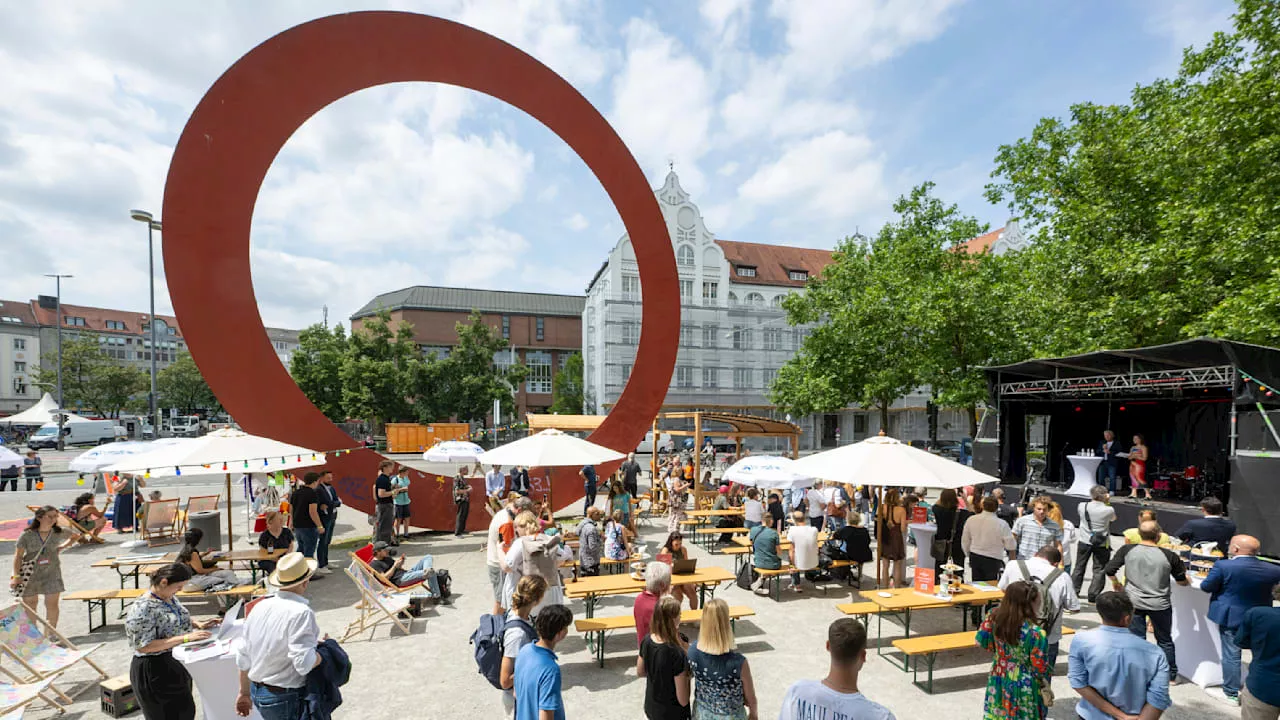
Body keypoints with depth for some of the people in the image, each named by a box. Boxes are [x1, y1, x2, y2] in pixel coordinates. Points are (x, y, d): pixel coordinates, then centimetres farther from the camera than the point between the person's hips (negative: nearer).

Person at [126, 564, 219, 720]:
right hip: (156, 671, -8)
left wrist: (197, 625, -1)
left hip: (177, 666, 8)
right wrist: (185, 638, -30)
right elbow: (143, 646, -26)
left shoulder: (169, 597, 1)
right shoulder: (143, 608, -24)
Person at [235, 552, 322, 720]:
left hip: (257, 691, 7)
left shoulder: (259, 606, 0)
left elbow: (243, 657, 9)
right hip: (285, 699, -7)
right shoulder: (301, 613, -24)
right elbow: (304, 663, -27)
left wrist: (244, 693, 20)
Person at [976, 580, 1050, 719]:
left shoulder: (995, 618, -16)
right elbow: (1040, 668, -16)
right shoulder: (1036, 633, -29)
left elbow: (981, 641, -2)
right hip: (1023, 687, -4)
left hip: (998, 681, 4)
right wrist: (1046, 687, 5)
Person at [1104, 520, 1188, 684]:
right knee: (1165, 640, 20)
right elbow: (1182, 581, 0)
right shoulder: (1169, 555, -13)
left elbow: (1109, 569, -9)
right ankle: (1171, 675, 32)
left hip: (1133, 602, 0)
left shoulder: (1127, 550, -12)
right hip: (1160, 604, 0)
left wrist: (1115, 582, 12)